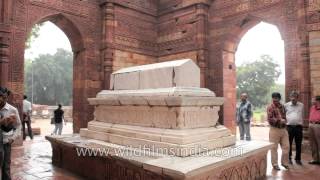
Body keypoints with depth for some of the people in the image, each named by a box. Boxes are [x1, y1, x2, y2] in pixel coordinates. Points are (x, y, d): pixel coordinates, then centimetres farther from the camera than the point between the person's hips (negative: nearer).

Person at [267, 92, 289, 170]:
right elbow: (270, 119, -16)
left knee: (286, 146, 9)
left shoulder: (282, 106, 10)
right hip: (274, 129, -6)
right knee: (274, 148, 2)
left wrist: (284, 121, 1)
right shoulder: (270, 107, -10)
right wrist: (279, 120, -23)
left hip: (283, 129, 6)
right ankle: (275, 164, 15)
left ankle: (284, 162, 25)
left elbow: (284, 116, 21)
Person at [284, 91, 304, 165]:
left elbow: (302, 115, 15)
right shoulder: (286, 105, 1)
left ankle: (298, 159, 19)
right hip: (289, 127, -1)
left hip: (298, 127, 2)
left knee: (298, 144, 7)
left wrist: (301, 123, 10)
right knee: (289, 144, 6)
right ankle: (289, 158, 18)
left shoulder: (301, 105, 7)